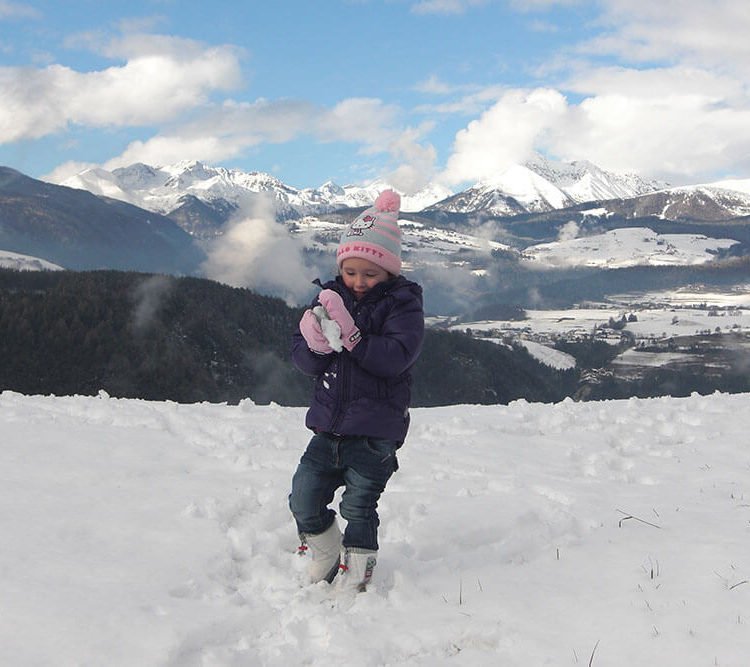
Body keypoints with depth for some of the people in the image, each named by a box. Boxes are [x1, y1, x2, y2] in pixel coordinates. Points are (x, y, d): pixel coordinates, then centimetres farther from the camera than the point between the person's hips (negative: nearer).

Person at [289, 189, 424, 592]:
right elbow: (303, 360, 2)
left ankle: (355, 578, 18)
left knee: (359, 507, -1)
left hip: (375, 434, -5)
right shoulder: (330, 297, 7)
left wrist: (351, 336, -31)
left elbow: (395, 358, -23)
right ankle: (325, 557, 31)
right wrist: (315, 344, -21)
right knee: (304, 498, 6)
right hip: (328, 427, 5)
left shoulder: (403, 305, -7)